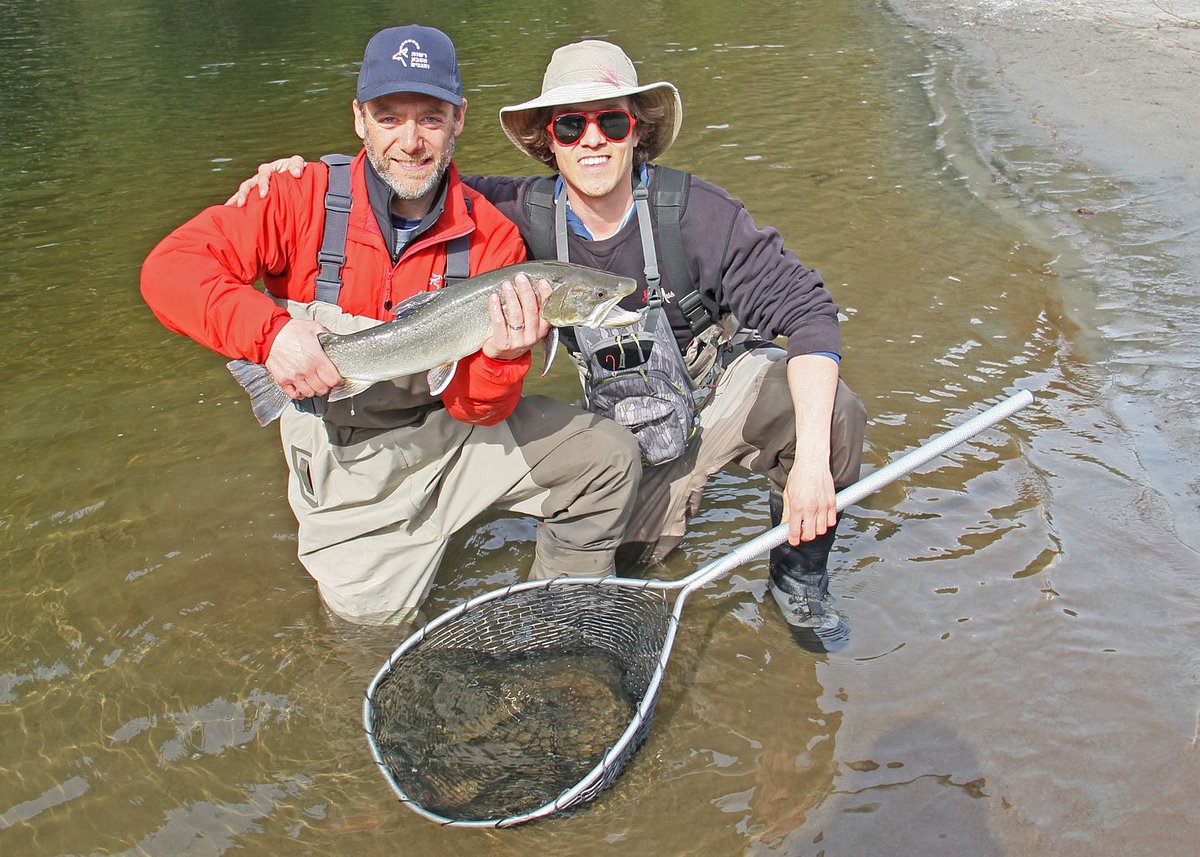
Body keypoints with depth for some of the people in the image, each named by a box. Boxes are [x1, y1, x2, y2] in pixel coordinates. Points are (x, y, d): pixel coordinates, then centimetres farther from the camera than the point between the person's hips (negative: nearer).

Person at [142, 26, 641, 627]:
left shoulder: (490, 238, -12)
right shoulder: (308, 199, -15)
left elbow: (479, 408, -13)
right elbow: (169, 267, -22)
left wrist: (500, 357, -37)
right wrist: (271, 331, -37)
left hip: (451, 425, 2)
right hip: (344, 451, -1)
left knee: (609, 457, -11)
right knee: (373, 611, -2)